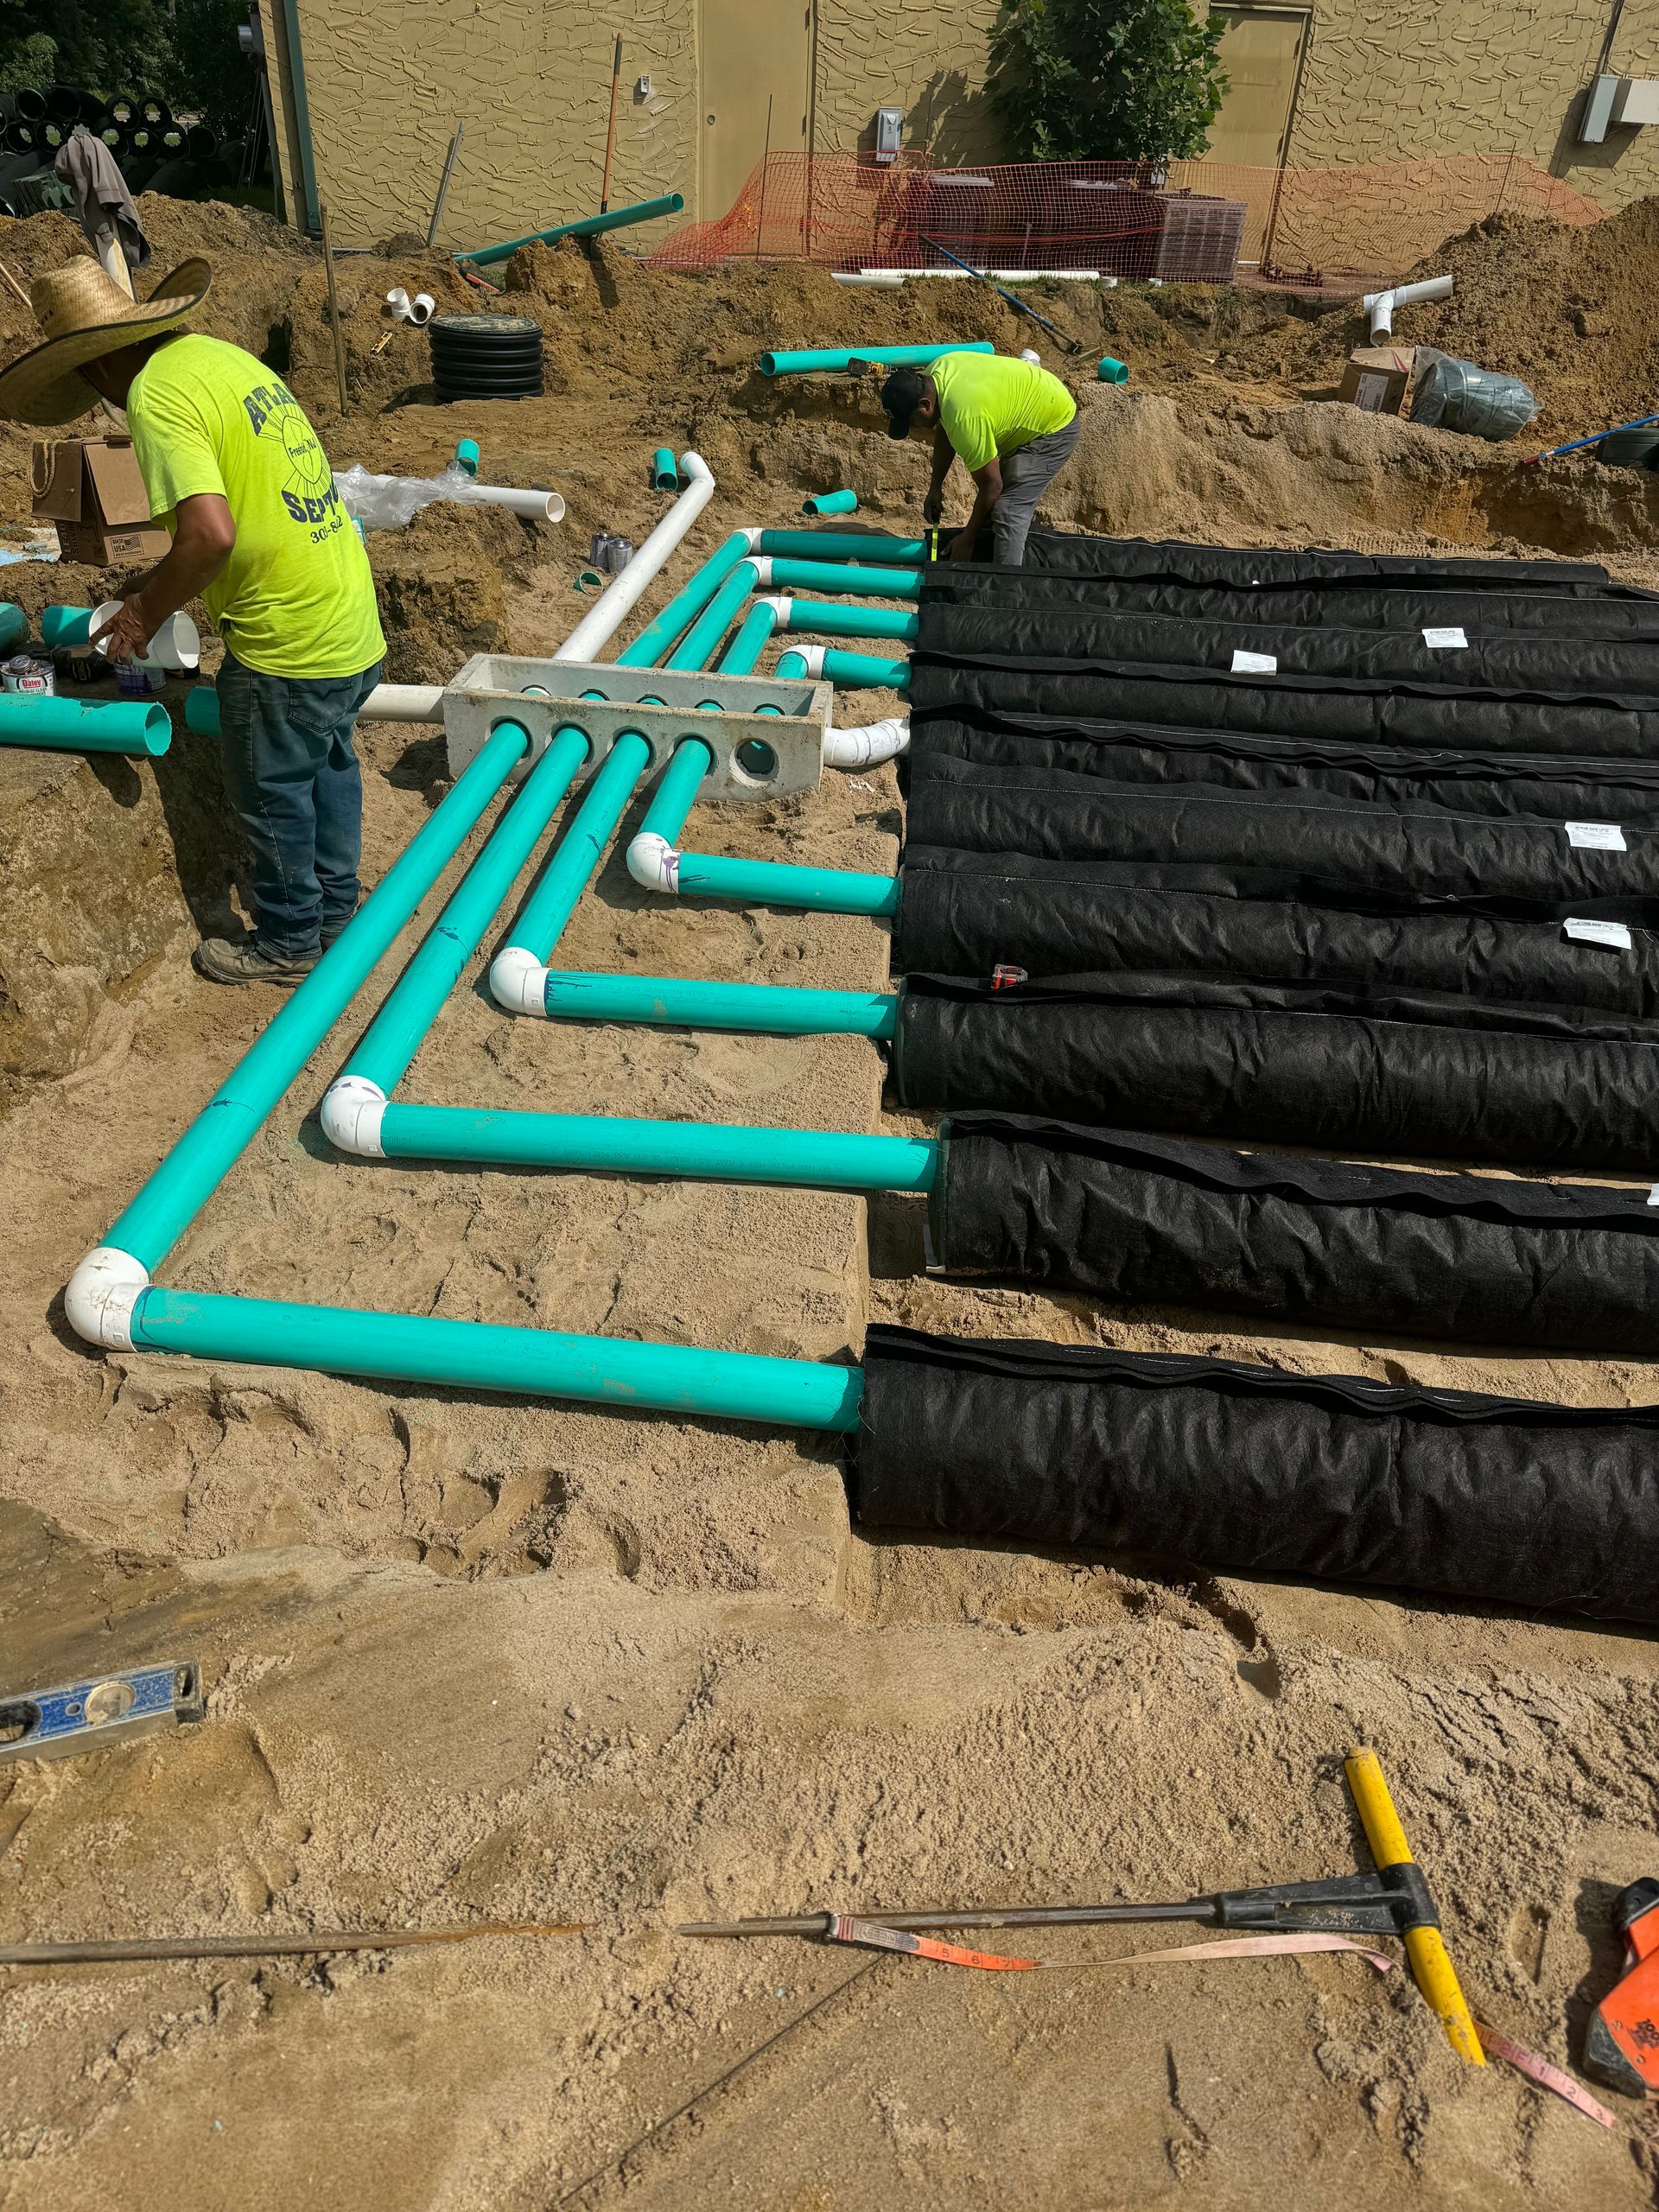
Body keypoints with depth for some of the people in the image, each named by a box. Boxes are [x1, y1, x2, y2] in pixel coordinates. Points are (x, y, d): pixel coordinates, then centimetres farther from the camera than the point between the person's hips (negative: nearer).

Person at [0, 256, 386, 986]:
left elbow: (211, 533, -26)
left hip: (288, 643, -9)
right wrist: (168, 580, 17)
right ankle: (334, 908, 40)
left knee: (272, 792, 8)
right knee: (327, 763, 23)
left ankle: (287, 941, 25)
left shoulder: (156, 394, -15)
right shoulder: (220, 354, 12)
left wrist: (149, 611, -11)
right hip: (354, 622, 9)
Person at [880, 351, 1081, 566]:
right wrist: (935, 488, 13)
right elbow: (943, 433, 9)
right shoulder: (933, 374, -10)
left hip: (1054, 430, -10)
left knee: (1008, 513, -21)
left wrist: (967, 540, -16)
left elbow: (991, 486, -27)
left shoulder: (964, 418, -37)